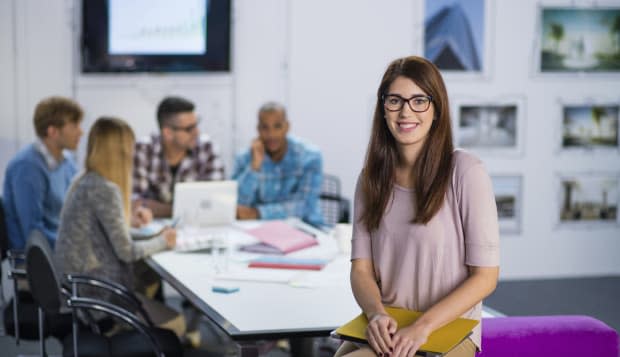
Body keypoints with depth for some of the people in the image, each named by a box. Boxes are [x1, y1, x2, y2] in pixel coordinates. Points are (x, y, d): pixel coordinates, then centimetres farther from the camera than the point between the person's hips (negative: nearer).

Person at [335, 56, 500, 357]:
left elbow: (485, 276, -8)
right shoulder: (372, 177, 8)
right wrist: (377, 313, -16)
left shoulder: (465, 171, -8)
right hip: (386, 329, 4)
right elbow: (361, 268, 5)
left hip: (448, 332, -4)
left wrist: (423, 326, -19)